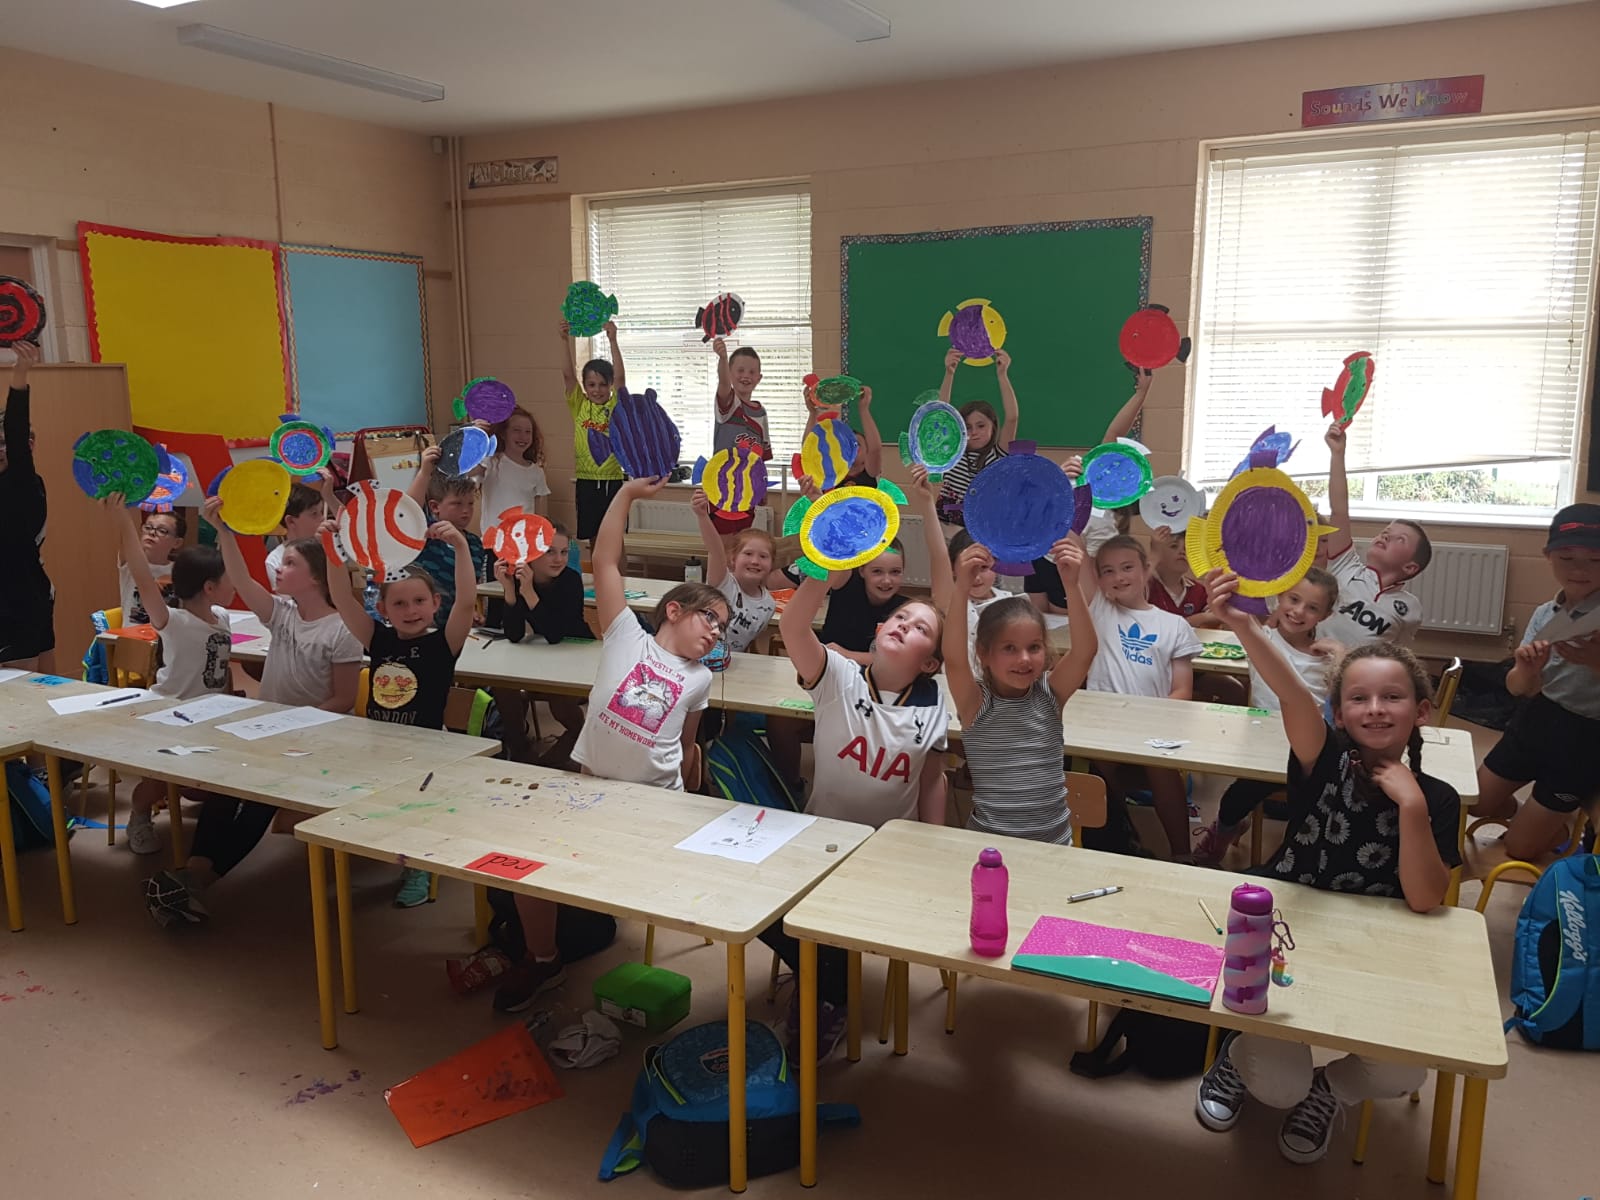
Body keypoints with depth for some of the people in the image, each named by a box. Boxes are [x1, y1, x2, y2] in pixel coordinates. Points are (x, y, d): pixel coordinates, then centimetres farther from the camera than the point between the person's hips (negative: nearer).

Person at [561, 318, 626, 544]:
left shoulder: (616, 407, -1)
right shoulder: (579, 406, 3)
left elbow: (620, 376, -16)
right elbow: (568, 374, -7)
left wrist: (612, 340, -25)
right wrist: (565, 340, -18)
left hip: (612, 480, -1)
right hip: (586, 481, 1)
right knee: (592, 537, 8)